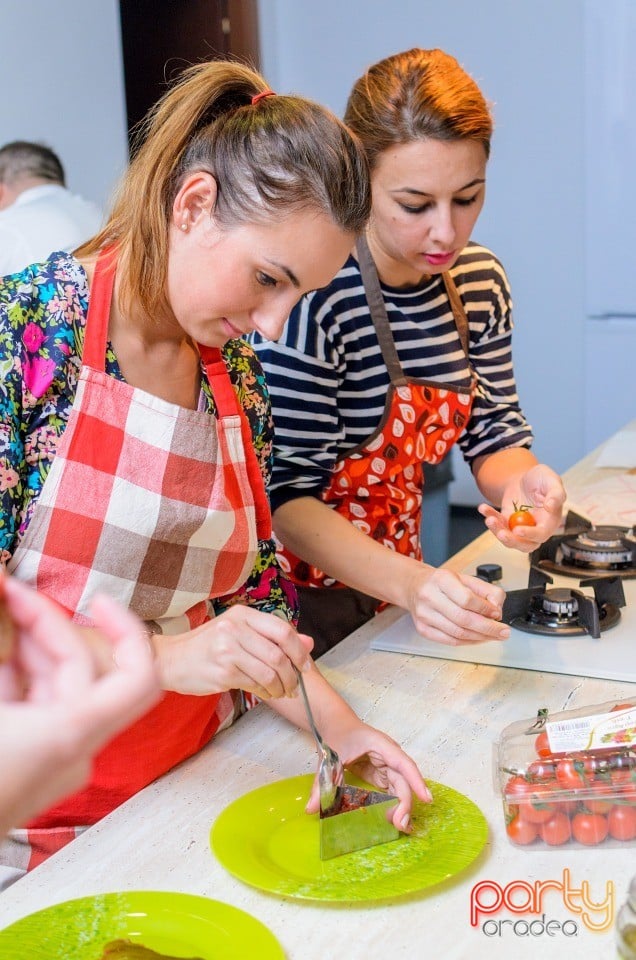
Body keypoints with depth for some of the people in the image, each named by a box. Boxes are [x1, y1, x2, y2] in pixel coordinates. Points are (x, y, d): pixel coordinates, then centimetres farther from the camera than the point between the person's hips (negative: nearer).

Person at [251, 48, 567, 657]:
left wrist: (521, 480, -18)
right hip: (294, 607, -5)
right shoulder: (311, 292, -23)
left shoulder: (479, 279, -1)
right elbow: (285, 495, -21)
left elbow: (494, 432, 5)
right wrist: (409, 583, -35)